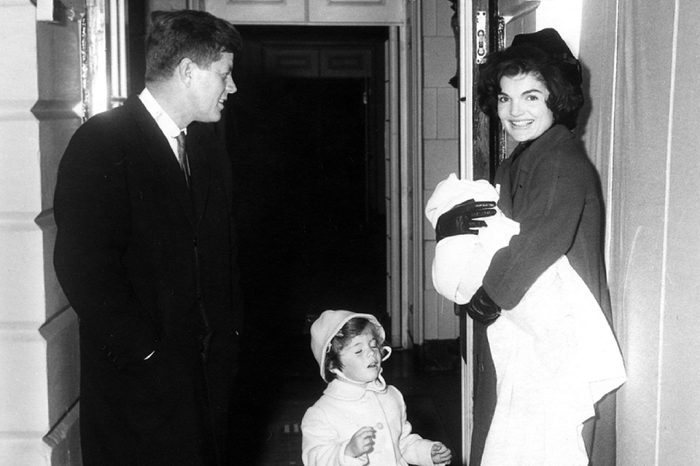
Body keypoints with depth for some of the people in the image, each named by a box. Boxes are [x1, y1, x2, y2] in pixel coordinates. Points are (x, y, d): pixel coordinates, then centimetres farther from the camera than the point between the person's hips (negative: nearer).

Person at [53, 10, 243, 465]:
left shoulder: (208, 141, 12)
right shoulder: (100, 142, -12)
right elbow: (82, 265, -18)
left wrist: (229, 333, 10)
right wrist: (144, 351, -16)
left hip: (211, 363, 6)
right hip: (139, 375, -6)